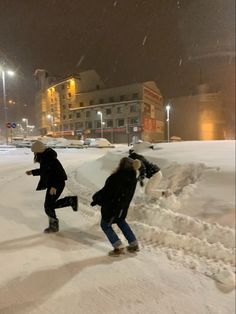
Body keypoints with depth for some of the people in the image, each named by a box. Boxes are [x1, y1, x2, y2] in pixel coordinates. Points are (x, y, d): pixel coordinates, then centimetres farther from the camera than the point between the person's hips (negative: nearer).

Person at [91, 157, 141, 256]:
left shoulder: (117, 177, -26)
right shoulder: (133, 178, -3)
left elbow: (106, 191, -20)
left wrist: (96, 199, -5)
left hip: (111, 207, -7)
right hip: (123, 207, 7)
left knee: (105, 225, 12)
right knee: (121, 222, 28)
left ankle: (118, 247, 7)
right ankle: (134, 244, 29)